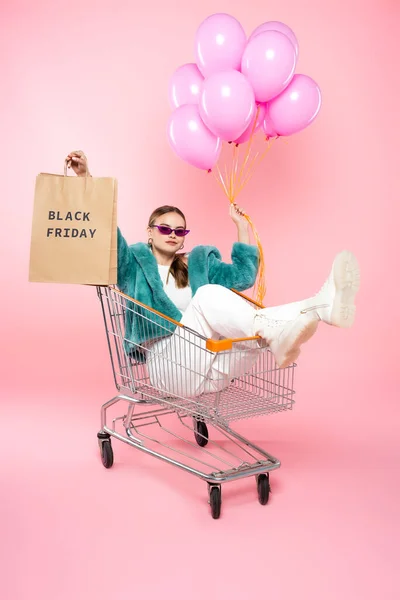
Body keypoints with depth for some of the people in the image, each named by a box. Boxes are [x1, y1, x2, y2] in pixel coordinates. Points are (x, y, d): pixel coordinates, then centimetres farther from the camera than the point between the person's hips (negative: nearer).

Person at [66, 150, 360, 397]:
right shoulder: (134, 265, 14)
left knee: (267, 324, -22)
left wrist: (242, 225, 15)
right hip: (170, 367, -4)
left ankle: (324, 306, -52)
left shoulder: (199, 263, 25)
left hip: (212, 372, 5)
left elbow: (244, 275, 17)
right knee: (209, 294, -29)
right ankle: (278, 336, -54)